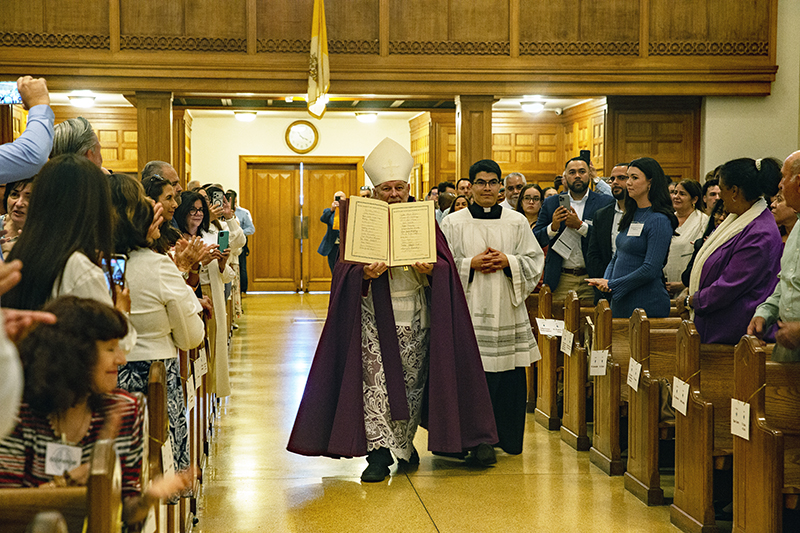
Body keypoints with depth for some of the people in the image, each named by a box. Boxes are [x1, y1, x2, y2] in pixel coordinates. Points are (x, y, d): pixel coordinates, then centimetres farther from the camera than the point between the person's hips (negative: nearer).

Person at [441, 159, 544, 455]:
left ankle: (507, 438, 13)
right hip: (469, 308, -1)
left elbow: (534, 261, 7)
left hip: (506, 309, 2)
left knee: (509, 373, 0)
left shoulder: (517, 222, 10)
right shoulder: (454, 223, 6)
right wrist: (471, 264, -11)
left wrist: (507, 262, -9)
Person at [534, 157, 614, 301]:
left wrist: (580, 225, -15)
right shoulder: (551, 204, 10)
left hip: (591, 278, -1)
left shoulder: (605, 203, 4)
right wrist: (553, 227, -12)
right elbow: (536, 240, 7)